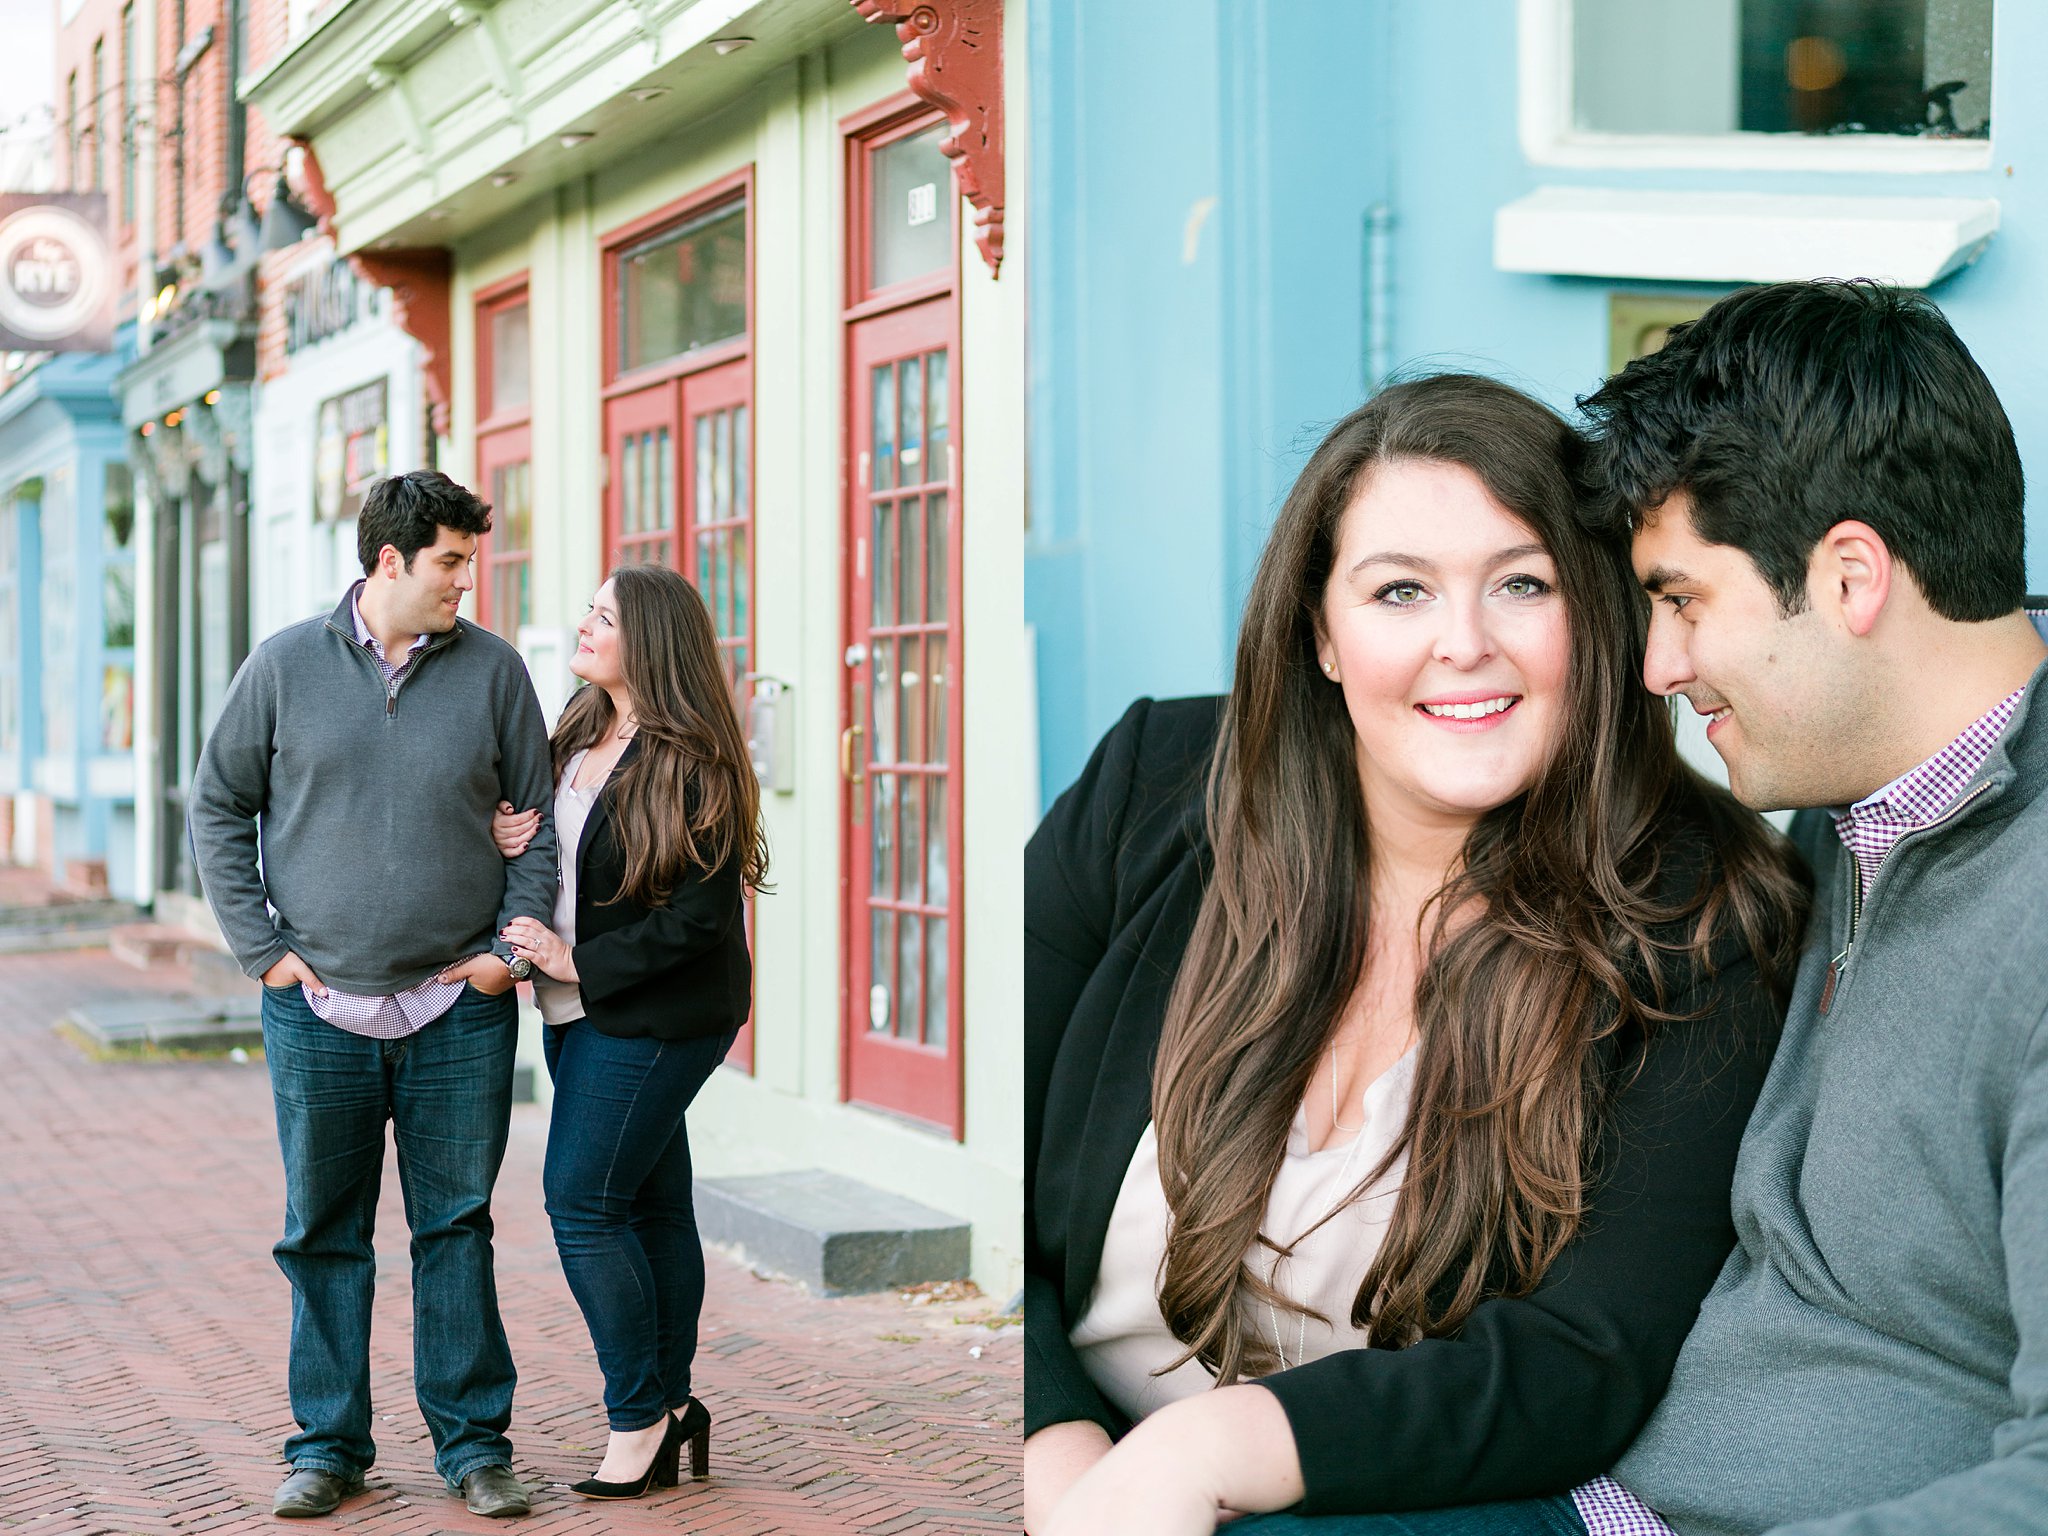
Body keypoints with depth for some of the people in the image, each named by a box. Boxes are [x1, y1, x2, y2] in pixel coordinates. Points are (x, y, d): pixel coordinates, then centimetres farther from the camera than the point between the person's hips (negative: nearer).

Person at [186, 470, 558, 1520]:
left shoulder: (492, 671, 3)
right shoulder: (287, 666, 1)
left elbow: (535, 824, 10)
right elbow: (218, 806, 8)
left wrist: (512, 944, -1)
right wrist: (261, 947, 0)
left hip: (459, 1010, 0)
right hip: (319, 1009, 0)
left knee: (457, 1228, 5)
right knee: (324, 1235, 7)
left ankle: (473, 1443, 15)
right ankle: (328, 1445, 18)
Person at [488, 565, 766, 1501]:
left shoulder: (692, 762, -17)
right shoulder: (580, 730, 8)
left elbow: (702, 914, -20)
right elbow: (557, 852, 21)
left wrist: (578, 963, -17)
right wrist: (508, 835, -3)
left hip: (651, 1018, -8)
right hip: (583, 1009, 8)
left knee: (583, 1203, -8)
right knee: (651, 1205, 12)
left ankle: (639, 1418, 4)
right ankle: (671, 1407, 20)